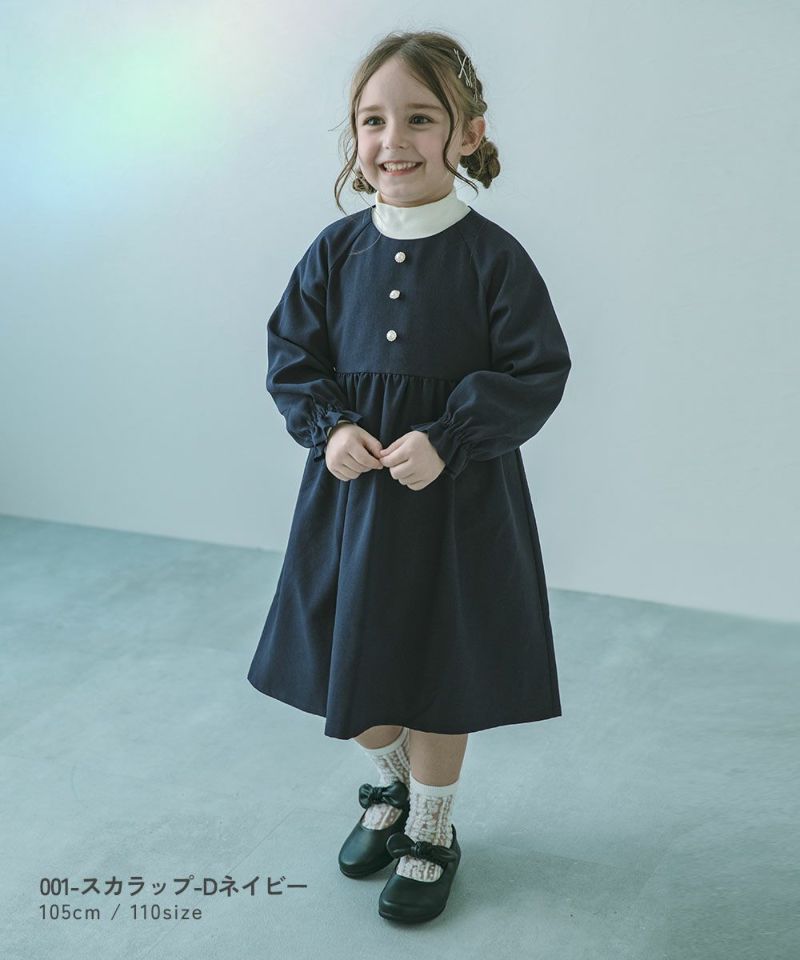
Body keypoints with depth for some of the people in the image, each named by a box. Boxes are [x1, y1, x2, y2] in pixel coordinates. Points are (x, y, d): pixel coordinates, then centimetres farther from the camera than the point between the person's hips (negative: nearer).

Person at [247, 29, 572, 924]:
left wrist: (446, 439, -22)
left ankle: (431, 832, 34)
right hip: (348, 493, 4)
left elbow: (536, 374, -11)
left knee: (436, 677, 10)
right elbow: (291, 356, 4)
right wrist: (329, 426, -14)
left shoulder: (492, 256, -12)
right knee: (348, 667, 15)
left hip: (457, 503, -3)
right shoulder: (337, 248, -2)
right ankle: (393, 784, 46)